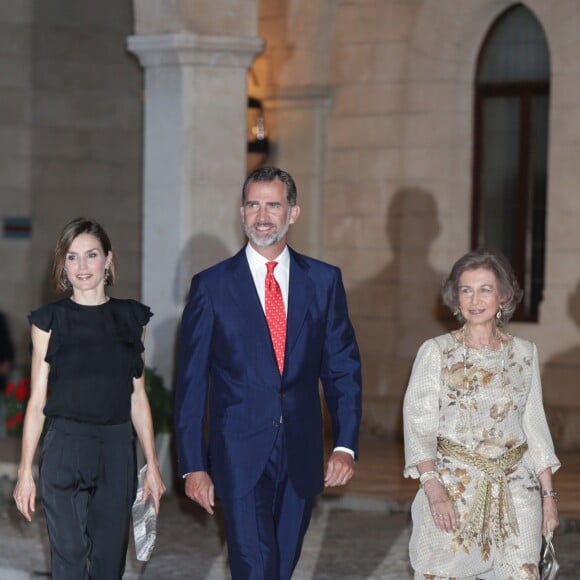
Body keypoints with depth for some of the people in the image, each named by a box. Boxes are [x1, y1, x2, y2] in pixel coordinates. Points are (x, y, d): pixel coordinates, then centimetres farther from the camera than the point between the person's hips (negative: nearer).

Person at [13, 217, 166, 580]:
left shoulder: (131, 318, 8)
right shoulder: (50, 320, 1)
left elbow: (137, 397, 10)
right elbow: (37, 401, 1)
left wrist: (152, 465, 6)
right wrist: (25, 471, -3)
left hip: (118, 449, 2)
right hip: (65, 447, -2)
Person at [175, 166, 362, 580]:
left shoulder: (324, 281, 6)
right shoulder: (212, 286, 0)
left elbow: (343, 369, 6)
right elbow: (191, 382, 1)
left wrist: (345, 444, -5)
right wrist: (193, 465, -4)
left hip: (301, 455, 3)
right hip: (240, 454, -3)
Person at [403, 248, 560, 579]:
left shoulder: (525, 353, 7)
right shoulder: (436, 352, -2)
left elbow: (534, 425, 11)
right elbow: (418, 423, -5)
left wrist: (548, 492, 8)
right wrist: (433, 489, -16)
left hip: (515, 486, 2)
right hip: (453, 484, -2)